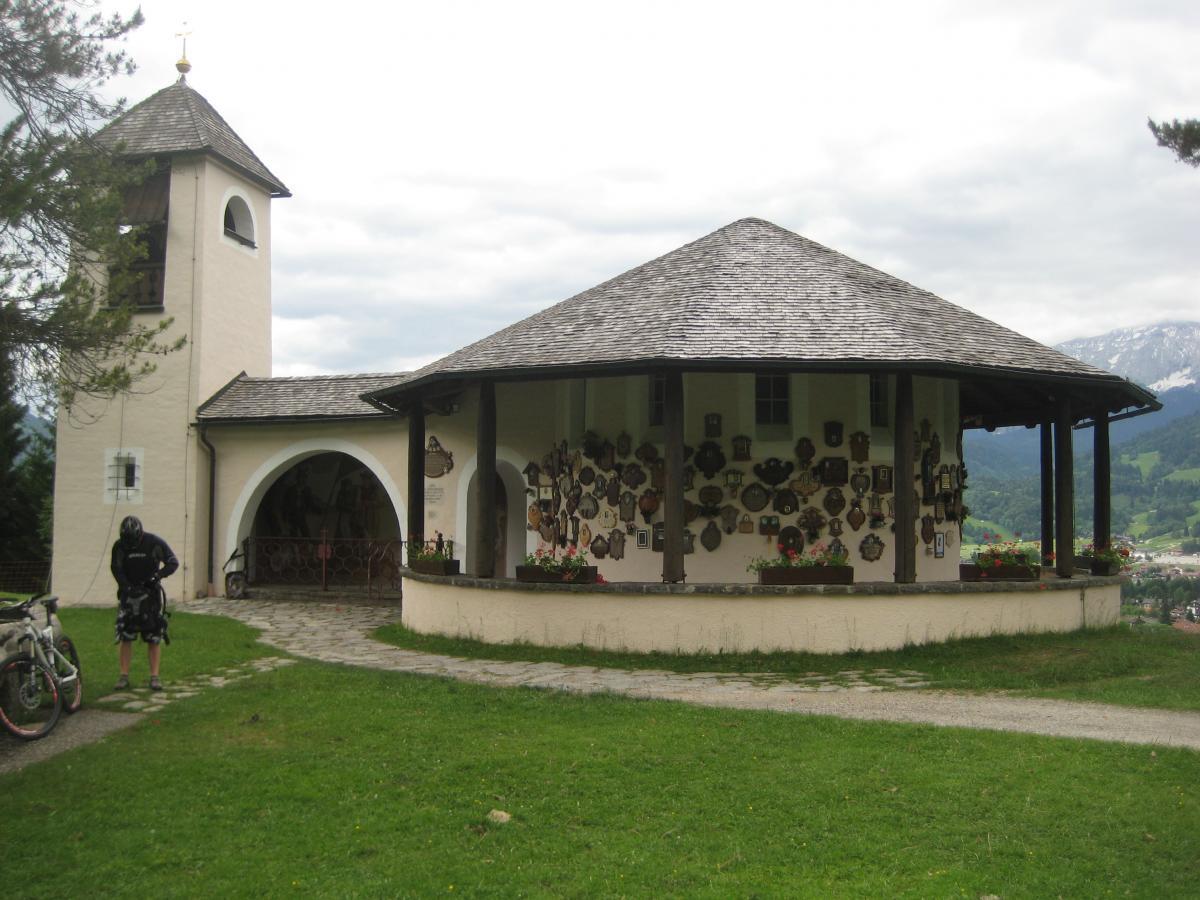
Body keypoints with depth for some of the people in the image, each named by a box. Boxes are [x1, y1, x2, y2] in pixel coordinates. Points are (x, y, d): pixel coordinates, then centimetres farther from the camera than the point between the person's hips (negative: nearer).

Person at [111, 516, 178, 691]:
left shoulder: (154, 543, -11)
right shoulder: (119, 546, -6)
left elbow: (173, 562, -9)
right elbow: (116, 570, -9)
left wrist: (158, 575, -26)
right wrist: (128, 587, -24)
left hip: (151, 592, -1)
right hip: (129, 592, 1)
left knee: (154, 637, -2)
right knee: (125, 636, -2)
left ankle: (155, 676, 3)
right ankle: (124, 676, 5)